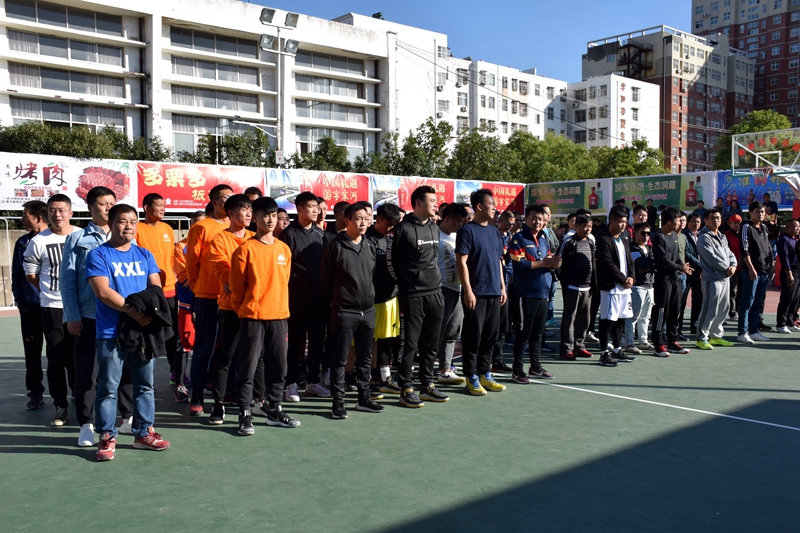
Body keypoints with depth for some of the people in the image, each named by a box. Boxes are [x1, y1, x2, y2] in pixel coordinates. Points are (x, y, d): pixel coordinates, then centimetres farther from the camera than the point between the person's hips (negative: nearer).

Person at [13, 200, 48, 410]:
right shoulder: (22, 243, 7)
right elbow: (16, 273, 10)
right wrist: (18, 298, 2)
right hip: (29, 305, 3)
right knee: (32, 351, 6)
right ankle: (35, 393, 16)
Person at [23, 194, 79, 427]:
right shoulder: (39, 241, -1)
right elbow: (31, 274, 8)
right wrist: (51, 292, 5)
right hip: (52, 308, 0)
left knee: (79, 357, 8)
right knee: (56, 359, 3)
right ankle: (60, 406, 14)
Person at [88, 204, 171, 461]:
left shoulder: (145, 255, 12)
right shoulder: (98, 255, -3)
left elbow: (156, 288, 7)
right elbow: (103, 291, -13)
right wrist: (134, 311, -19)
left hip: (143, 331, 5)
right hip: (111, 333, -4)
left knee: (145, 384, 11)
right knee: (108, 387, 3)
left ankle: (144, 432, 22)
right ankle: (107, 437, 13)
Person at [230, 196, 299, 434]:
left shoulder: (284, 249, 9)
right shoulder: (246, 249, -6)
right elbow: (237, 286, -1)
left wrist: (282, 308, 14)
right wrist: (242, 311, 6)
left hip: (279, 316, 5)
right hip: (253, 317, -5)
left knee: (278, 367, 11)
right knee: (248, 367, 0)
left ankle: (274, 410, 24)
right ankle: (245, 414, 10)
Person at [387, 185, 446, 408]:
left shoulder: (434, 228, 13)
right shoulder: (403, 229, -9)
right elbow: (390, 259, -4)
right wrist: (403, 282, 0)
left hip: (435, 293, 7)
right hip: (412, 296, -7)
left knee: (430, 343, 12)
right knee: (409, 344, -1)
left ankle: (427, 385, 22)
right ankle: (406, 389, 7)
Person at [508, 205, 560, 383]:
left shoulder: (544, 240, 17)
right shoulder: (519, 239, -6)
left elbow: (549, 260, 18)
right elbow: (519, 263, -17)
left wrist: (554, 263, -5)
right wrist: (543, 263, -13)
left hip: (543, 293, 7)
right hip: (527, 293, -7)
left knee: (538, 333, 14)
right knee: (524, 333, -2)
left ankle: (535, 367, 25)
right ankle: (518, 371, 6)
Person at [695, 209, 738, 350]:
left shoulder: (722, 237, 19)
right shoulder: (704, 238, -9)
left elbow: (730, 254, 16)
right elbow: (711, 258, -17)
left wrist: (733, 266, -4)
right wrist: (726, 268, -11)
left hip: (725, 278, 9)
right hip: (712, 278, -9)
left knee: (723, 309, 14)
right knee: (710, 310, -9)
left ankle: (716, 336, 26)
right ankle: (701, 338, -2)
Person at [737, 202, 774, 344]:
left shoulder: (764, 228, 17)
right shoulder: (747, 227, -7)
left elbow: (768, 247, 24)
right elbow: (744, 250, -14)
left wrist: (771, 262, 13)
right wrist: (751, 268, -18)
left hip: (765, 270, 8)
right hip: (752, 270, -8)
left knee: (759, 302, 10)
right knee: (747, 302, -7)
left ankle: (754, 331, 17)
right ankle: (743, 333, -5)